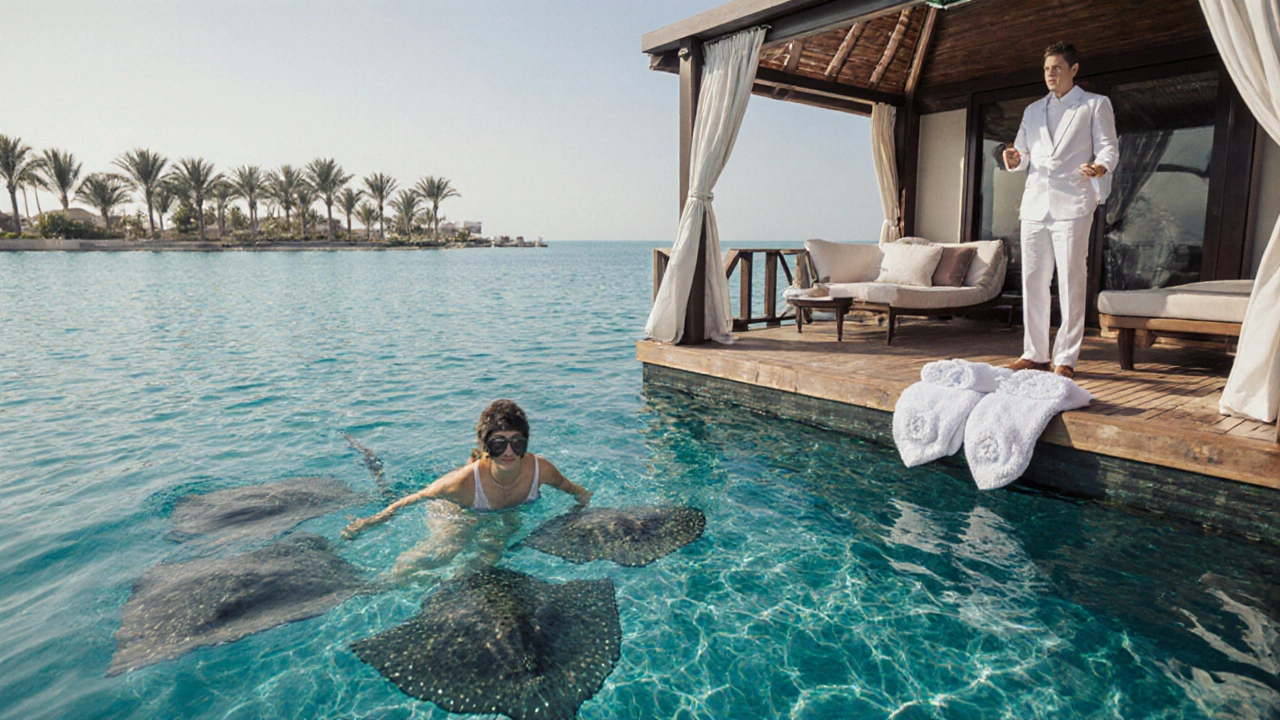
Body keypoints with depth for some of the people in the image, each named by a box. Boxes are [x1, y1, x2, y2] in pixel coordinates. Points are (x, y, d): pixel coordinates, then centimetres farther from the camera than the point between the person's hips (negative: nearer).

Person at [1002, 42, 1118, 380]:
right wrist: (1015, 160, -5)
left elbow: (1108, 148, 2)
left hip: (1072, 205, -4)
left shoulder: (1095, 105, 9)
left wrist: (1100, 168, -21)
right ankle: (1035, 353, 11)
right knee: (1033, 282, 4)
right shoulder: (1033, 110, 22)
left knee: (1071, 283, -7)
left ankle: (1065, 358, -4)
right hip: (1035, 204, 5)